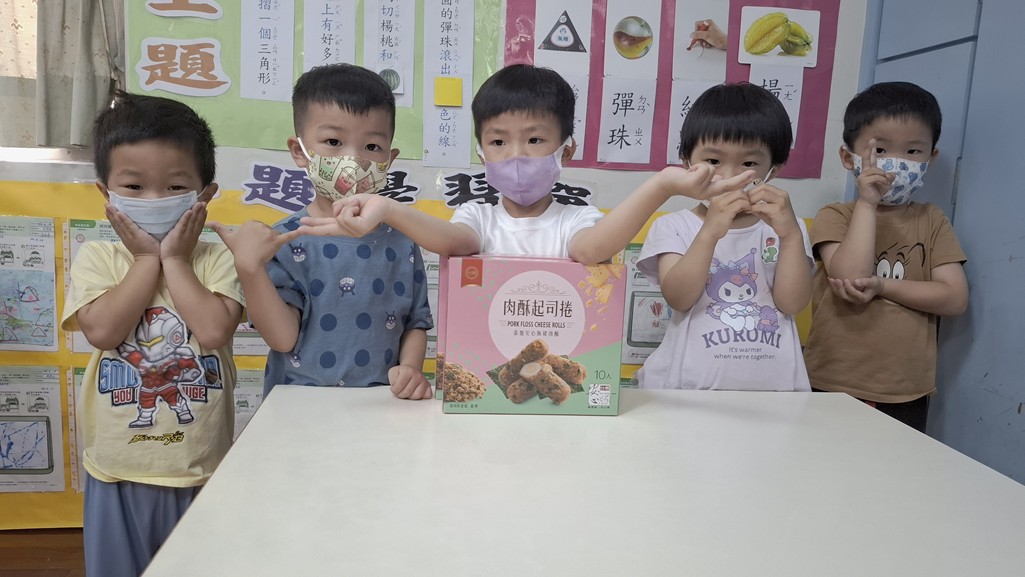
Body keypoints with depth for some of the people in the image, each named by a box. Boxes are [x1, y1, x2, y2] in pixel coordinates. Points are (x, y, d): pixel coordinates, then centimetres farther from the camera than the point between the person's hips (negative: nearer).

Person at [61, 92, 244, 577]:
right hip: (119, 475, 1)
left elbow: (214, 330, -22)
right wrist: (148, 259, -13)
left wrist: (175, 260, -14)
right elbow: (102, 330, -18)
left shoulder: (216, 259, -5)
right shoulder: (97, 258, -1)